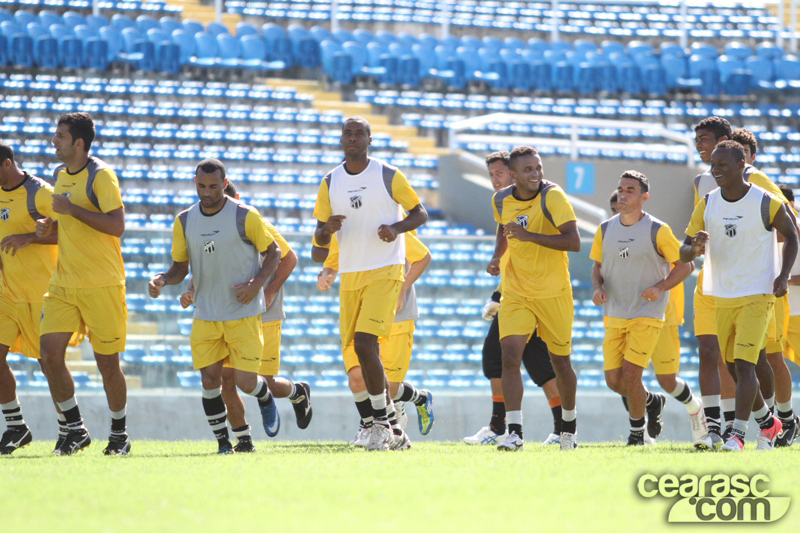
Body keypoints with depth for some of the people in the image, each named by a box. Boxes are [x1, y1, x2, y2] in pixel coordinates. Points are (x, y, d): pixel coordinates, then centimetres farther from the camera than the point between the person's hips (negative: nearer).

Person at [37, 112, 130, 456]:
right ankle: (76, 430, 4)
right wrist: (47, 225, 5)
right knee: (49, 354, -7)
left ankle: (119, 434, 18)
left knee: (107, 363, 1)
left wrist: (72, 209, -20)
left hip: (101, 285, -7)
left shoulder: (101, 176, -11)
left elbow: (116, 225, -19)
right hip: (63, 285, 7)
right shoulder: (60, 175, 13)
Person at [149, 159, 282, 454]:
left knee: (245, 382, -7)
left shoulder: (245, 216, -8)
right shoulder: (184, 221, 3)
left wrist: (257, 283, -15)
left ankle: (265, 396, 29)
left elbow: (273, 252, 1)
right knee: (209, 380, -3)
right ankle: (223, 442, 10)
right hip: (205, 316, 3)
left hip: (244, 313, -3)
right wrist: (162, 279, -11)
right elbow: (180, 267, 11)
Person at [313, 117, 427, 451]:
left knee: (365, 344, -19)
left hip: (384, 271, -5)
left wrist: (397, 228, -16)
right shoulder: (330, 183, 9)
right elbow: (320, 239, 12)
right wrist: (327, 229, -12)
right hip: (349, 275, 5)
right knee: (355, 350, 6)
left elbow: (420, 213, 4)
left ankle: (381, 421, -10)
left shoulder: (388, 176, -2)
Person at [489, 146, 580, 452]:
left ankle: (569, 426, 34)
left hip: (553, 292, -3)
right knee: (510, 355, -16)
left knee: (560, 361, 10)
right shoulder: (501, 200, -1)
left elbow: (574, 242, -25)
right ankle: (515, 433, -18)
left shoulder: (552, 197, -17)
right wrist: (497, 256, 4)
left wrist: (528, 235, -31)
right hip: (515, 293, 3)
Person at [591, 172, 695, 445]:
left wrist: (660, 288, -17)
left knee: (630, 373, -16)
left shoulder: (657, 230, -8)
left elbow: (684, 265, -3)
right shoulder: (605, 230, 5)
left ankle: (637, 433, 5)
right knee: (613, 380, 2)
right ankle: (652, 401, 33)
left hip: (647, 315, -5)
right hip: (614, 316, 5)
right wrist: (598, 287, -4)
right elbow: (597, 266, 18)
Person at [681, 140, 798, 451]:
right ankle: (767, 423, 32)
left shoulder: (766, 203, -10)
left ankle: (738, 434, -18)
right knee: (732, 367, 12)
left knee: (744, 365, -16)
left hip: (757, 295, -5)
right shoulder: (706, 206, 1)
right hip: (721, 296, 5)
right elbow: (683, 254, 2)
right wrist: (694, 249, -23)